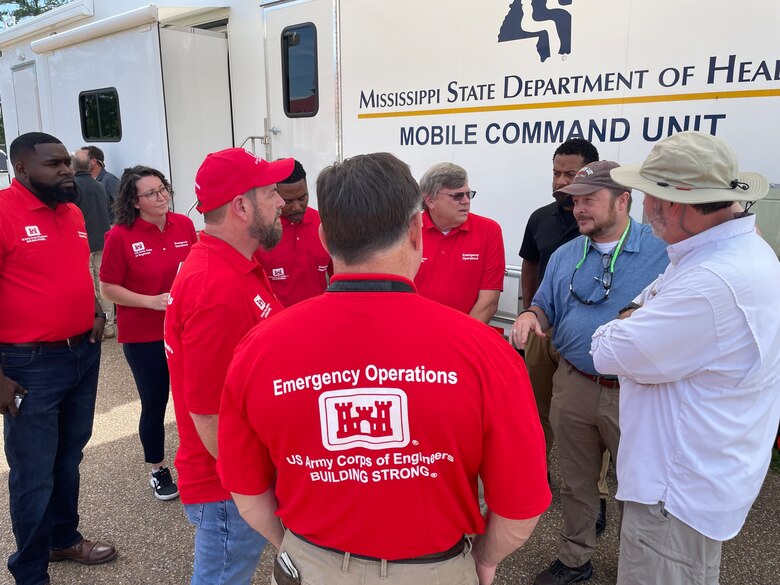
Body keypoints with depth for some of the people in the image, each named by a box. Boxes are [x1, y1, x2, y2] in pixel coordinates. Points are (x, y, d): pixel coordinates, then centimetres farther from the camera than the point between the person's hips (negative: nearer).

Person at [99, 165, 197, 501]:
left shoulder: (184, 225, -1)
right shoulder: (120, 235, -12)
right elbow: (108, 288, -9)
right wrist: (151, 301, -19)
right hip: (143, 337, -3)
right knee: (154, 403, 11)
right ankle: (157, 470, 33)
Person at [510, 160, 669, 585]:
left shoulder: (663, 250, -7)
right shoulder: (564, 256, 7)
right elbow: (545, 308, 13)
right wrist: (529, 316, -10)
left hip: (635, 391, -4)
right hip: (574, 386, 4)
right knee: (576, 482, 18)